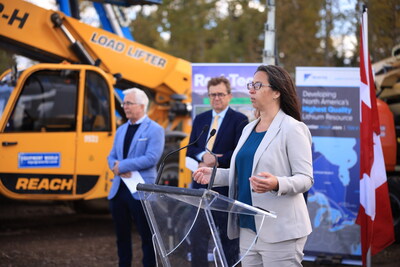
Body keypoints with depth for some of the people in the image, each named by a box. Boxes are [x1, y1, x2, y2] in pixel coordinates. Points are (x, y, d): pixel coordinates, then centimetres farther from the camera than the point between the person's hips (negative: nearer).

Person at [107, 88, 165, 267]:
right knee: (122, 235, 12)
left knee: (147, 236, -1)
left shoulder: (154, 130, -5)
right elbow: (112, 156, 17)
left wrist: (123, 165, -14)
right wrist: (116, 166, -7)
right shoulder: (121, 130, 17)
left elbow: (152, 158, -16)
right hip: (118, 189, 7)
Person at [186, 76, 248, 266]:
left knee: (228, 236, 4)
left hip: (227, 187, -5)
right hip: (202, 186, 5)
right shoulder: (200, 119, 14)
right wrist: (204, 155, -11)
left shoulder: (239, 120, -3)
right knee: (198, 235, 4)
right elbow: (190, 150, 10)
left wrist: (214, 162, -17)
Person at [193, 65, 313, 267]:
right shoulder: (249, 129, 17)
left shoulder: (292, 129, -8)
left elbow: (305, 178, -13)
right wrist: (214, 175, 9)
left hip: (279, 232, -8)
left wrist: (277, 184, -31)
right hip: (248, 229, 8)